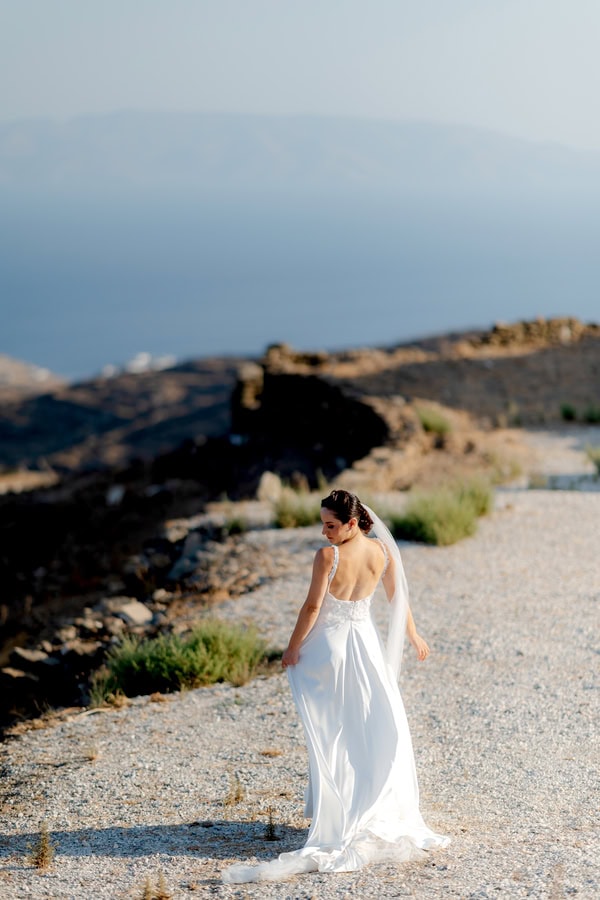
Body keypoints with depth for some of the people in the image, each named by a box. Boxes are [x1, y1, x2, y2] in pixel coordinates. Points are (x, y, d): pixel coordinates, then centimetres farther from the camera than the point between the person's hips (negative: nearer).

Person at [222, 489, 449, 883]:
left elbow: (312, 606, -15)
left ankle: (336, 814, 10)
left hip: (328, 642, -4)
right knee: (380, 727, 14)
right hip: (365, 640, 4)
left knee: (331, 730, 6)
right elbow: (398, 597, 7)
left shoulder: (328, 556, -19)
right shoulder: (382, 551, -4)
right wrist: (413, 635, 21)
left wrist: (293, 647, -4)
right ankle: (383, 811, 19)